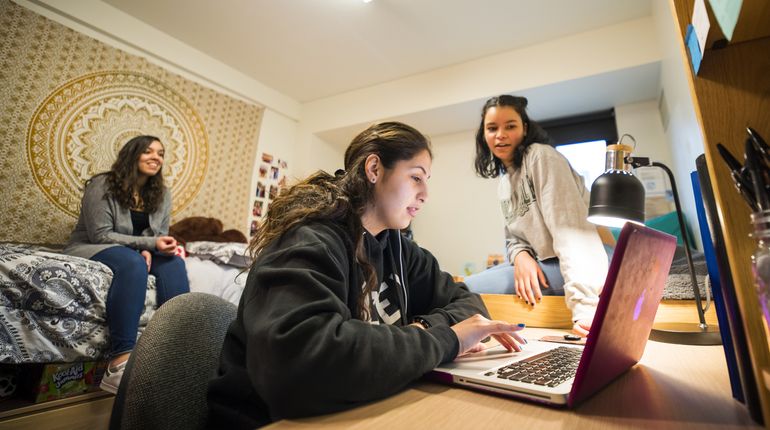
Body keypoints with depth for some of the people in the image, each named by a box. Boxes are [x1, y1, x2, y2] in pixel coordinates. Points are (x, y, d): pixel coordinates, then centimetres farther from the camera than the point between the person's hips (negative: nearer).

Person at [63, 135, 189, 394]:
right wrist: (148, 243, -25)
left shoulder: (162, 194, 6)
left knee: (173, 263, -27)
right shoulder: (102, 186, -9)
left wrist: (148, 251, -17)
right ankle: (119, 363, -46)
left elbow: (160, 236, 6)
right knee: (132, 262, -38)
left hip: (136, 254, 5)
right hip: (91, 249, -5)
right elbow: (101, 235, -16)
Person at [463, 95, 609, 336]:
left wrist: (585, 306, -33)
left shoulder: (541, 156, -11)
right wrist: (521, 256, -13)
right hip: (542, 265, 8)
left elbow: (572, 229, -24)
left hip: (574, 269, -8)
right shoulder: (504, 183, 15)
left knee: (467, 291, -17)